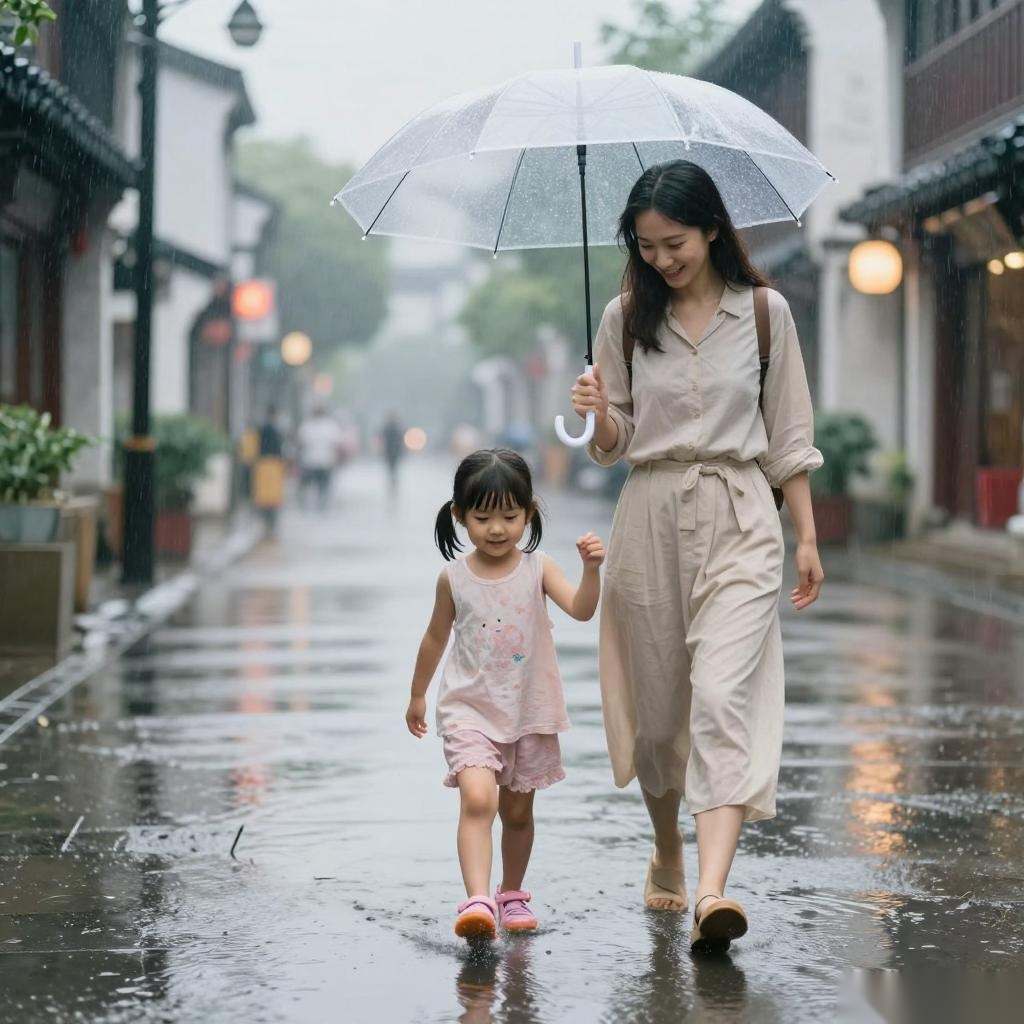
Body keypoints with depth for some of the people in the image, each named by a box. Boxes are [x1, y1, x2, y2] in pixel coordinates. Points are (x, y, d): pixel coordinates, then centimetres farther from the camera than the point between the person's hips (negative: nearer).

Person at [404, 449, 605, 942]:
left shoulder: (537, 568, -5)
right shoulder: (454, 577, -3)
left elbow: (581, 609, -20)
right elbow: (436, 637, 12)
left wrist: (591, 569, -38)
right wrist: (417, 695, 21)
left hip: (529, 712, 2)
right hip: (469, 708, -1)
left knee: (518, 811, 15)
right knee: (477, 799, -23)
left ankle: (511, 895, 36)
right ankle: (477, 901, -31)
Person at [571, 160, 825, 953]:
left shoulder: (764, 312, 3)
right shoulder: (627, 319, 5)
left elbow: (788, 435, 8)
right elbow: (613, 446, 9)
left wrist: (808, 538, 6)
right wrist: (600, 416, -14)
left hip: (739, 517, -2)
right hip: (651, 515, 2)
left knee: (723, 694, -17)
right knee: (656, 700, 9)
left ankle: (713, 890, -27)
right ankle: (667, 854, 33)